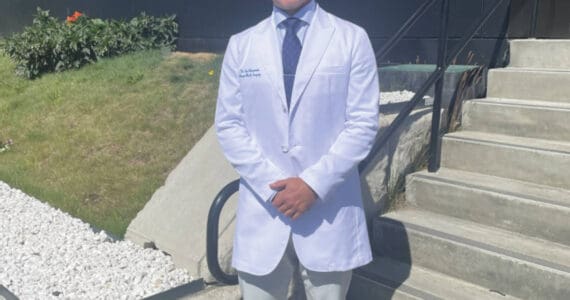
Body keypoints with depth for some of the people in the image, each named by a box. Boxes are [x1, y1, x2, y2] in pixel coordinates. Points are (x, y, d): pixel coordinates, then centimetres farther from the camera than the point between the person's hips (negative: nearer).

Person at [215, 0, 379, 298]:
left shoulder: (352, 38, 0)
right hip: (263, 209, 2)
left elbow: (363, 123, -4)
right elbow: (228, 125, 2)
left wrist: (315, 184, -13)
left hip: (329, 209, -1)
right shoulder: (241, 44, 5)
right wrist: (272, 185, -9)